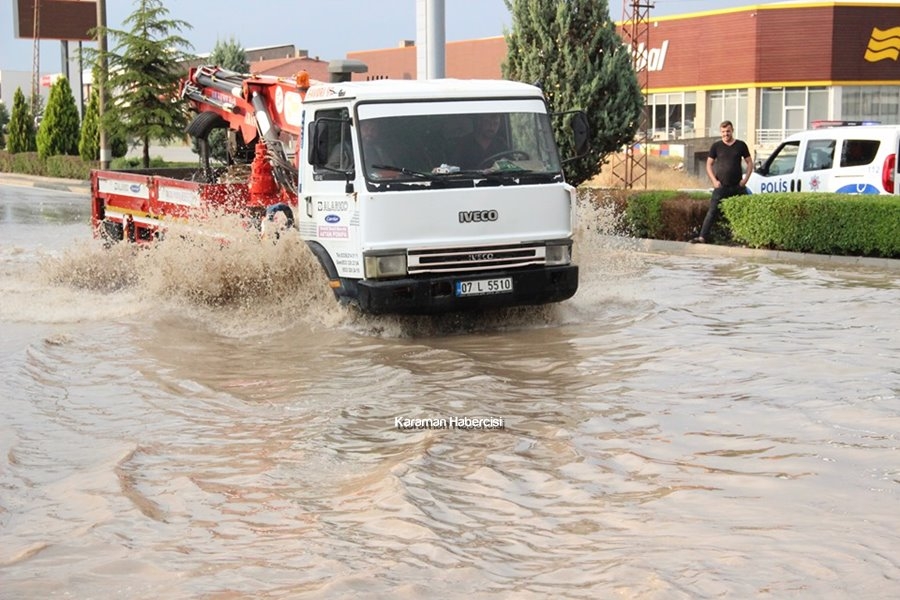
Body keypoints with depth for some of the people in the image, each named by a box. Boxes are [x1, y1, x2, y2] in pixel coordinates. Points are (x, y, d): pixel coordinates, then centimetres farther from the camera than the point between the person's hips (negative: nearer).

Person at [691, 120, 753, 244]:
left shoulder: (741, 145, 5)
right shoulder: (716, 146, 4)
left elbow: (749, 163, 10)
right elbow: (709, 164, 8)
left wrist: (745, 179, -3)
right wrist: (714, 180, -5)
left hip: (737, 186, 1)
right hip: (721, 186, -1)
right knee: (712, 212, -9)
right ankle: (702, 237, -13)